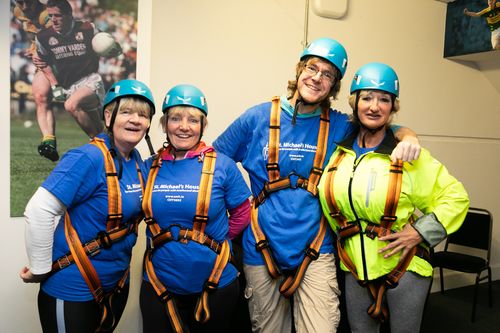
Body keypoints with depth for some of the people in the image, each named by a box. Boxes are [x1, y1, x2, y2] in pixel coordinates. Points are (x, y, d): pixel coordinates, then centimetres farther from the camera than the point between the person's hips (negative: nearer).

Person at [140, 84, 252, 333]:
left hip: (215, 285, -2)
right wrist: (167, 242, 1)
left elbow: (242, 214, -1)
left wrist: (214, 244, -1)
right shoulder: (150, 167, 0)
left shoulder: (222, 166, -9)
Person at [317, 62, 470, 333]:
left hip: (404, 267, -3)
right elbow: (326, 197, 15)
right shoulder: (340, 153, 0)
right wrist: (343, 236, 8)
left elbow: (455, 196, -6)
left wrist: (421, 232, -14)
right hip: (356, 268, 3)